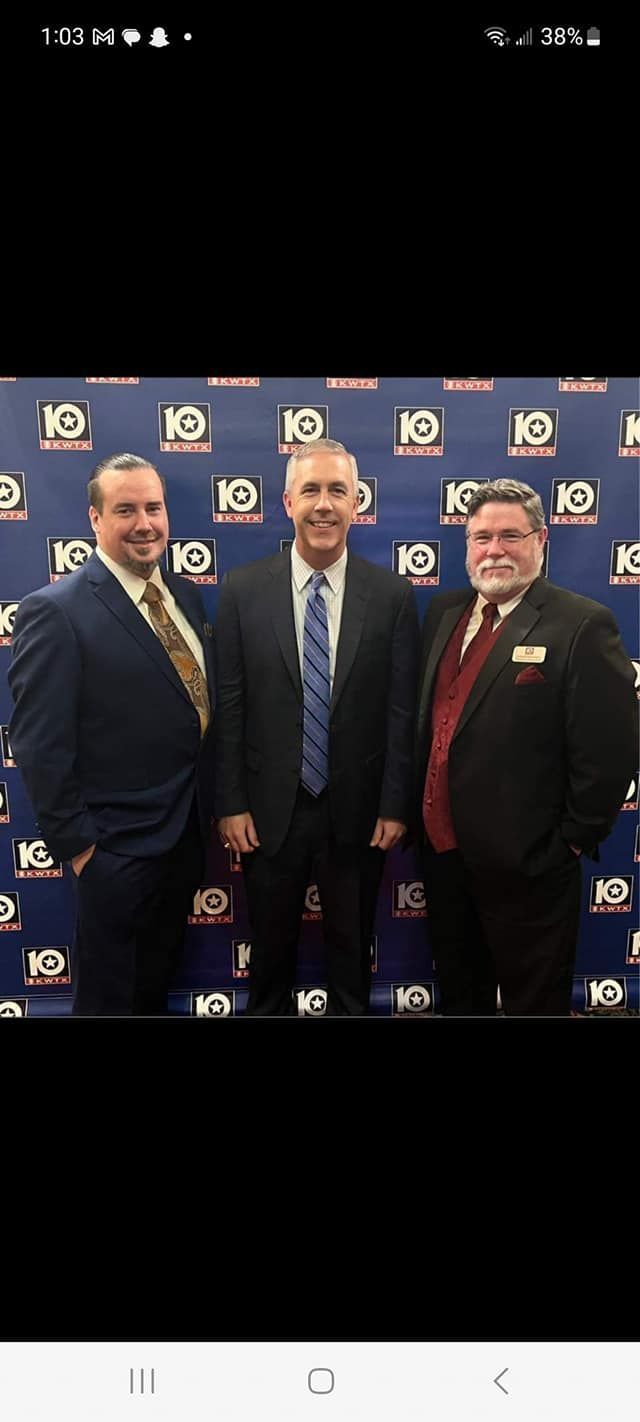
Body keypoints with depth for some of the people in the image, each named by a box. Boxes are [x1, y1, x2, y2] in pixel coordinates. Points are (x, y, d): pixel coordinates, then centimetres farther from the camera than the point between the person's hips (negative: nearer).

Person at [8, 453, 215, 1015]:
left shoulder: (186, 595, 4)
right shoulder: (56, 611, -18)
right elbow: (40, 746, -18)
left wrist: (213, 806, 8)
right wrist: (75, 842, -15)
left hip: (190, 829, 7)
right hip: (118, 846, -6)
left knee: (158, 977, 26)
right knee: (107, 994, 15)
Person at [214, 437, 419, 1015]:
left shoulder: (393, 595, -5)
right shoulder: (243, 590, -5)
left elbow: (401, 710, -3)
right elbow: (229, 707, -3)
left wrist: (395, 807, -4)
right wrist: (231, 804, -4)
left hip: (357, 813, 0)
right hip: (269, 811, 0)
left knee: (352, 951, 19)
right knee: (270, 951, 18)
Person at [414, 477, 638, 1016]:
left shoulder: (582, 625, -14)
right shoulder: (443, 611, 7)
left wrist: (571, 841, -12)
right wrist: (418, 816, 10)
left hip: (526, 859, -6)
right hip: (443, 848, 6)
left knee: (532, 997, 13)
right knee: (457, 989, 24)